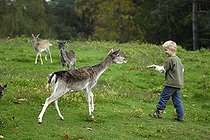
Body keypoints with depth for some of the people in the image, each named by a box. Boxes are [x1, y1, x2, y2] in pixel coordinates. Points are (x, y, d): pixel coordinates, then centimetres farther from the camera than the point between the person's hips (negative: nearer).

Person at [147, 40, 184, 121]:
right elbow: (182, 69, 23)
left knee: (163, 97, 1)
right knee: (177, 100, 7)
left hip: (171, 84, -9)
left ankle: (158, 112, 7)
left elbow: (163, 69, -11)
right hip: (178, 84, 9)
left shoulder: (170, 60, -13)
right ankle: (180, 116, 4)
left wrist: (155, 66, 1)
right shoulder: (178, 59, 14)